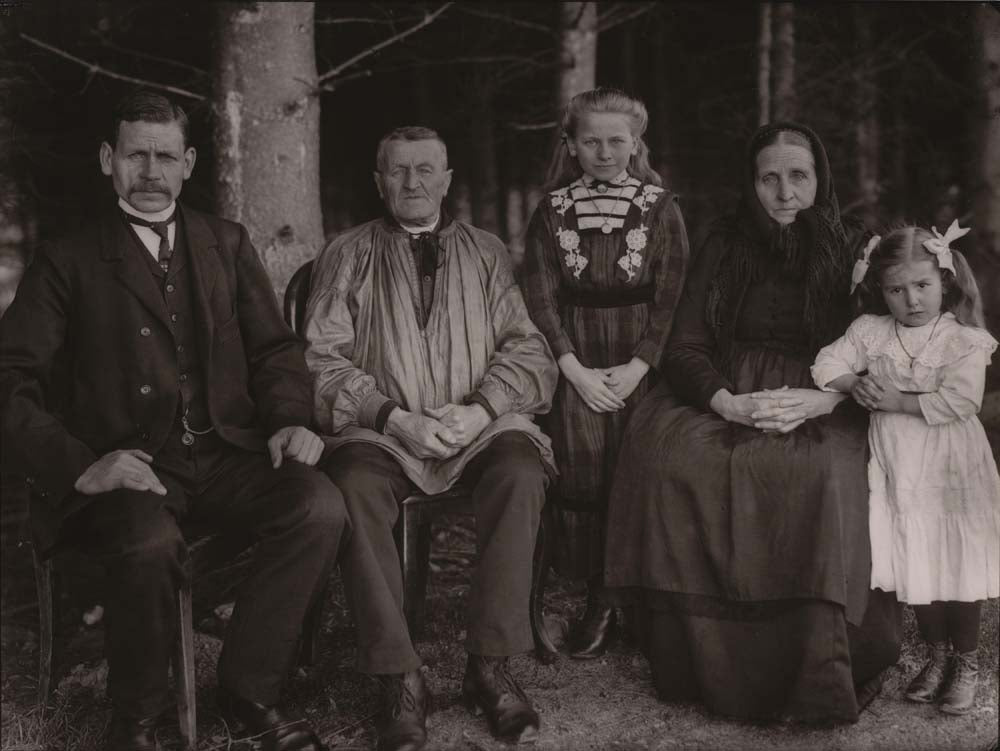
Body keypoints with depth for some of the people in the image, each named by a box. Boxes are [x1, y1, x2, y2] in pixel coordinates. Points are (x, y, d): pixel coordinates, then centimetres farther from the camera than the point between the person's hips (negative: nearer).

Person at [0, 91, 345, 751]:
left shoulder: (227, 244, 18)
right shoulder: (69, 263, 6)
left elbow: (275, 348, 17)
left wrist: (290, 418, -5)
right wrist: (81, 466, -19)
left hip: (225, 456, 3)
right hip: (126, 469, -3)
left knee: (320, 505, -26)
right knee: (150, 543, -36)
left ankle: (249, 691, -7)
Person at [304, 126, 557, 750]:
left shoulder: (487, 253, 16)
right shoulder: (347, 256, 11)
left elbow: (526, 348, 7)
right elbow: (324, 359, 2)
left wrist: (479, 409, -12)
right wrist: (395, 418, -13)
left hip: (481, 423, 1)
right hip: (383, 429, -1)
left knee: (520, 472, -31)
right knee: (355, 485, -33)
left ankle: (491, 665, -22)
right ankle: (402, 683, -25)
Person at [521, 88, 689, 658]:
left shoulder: (660, 208, 7)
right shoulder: (553, 212, 10)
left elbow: (671, 298, 2)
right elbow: (541, 297, 4)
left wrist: (636, 369, -9)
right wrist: (577, 372, -6)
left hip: (642, 361, -1)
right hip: (578, 365, 1)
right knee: (584, 466, -12)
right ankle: (599, 600, -2)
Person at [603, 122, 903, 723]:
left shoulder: (855, 250, 6)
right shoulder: (724, 245, 9)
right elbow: (685, 347, 4)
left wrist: (818, 401, -18)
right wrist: (728, 404, -15)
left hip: (822, 408, -1)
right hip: (722, 397, 2)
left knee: (823, 471, -36)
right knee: (666, 452, -30)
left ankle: (813, 678, -25)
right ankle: (701, 661, -19)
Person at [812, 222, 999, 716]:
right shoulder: (870, 332, -1)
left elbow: (960, 400, -22)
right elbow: (828, 364, -2)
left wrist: (898, 401, -21)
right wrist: (855, 385, -18)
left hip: (953, 473, -3)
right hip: (898, 470, 3)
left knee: (958, 570, 5)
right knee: (916, 568, 12)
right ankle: (936, 655, 33)